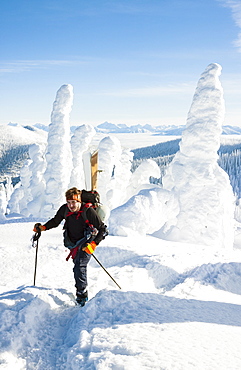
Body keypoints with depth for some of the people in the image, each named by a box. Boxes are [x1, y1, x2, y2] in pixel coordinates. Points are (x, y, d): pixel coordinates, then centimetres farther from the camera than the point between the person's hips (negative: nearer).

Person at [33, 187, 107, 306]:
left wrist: (93, 244, -26)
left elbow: (103, 230, -16)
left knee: (79, 267, -22)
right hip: (73, 244, 5)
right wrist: (43, 227, -4)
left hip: (86, 244, -5)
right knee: (78, 266, 16)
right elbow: (55, 221, 11)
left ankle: (82, 297, -14)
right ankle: (82, 291, 35)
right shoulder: (65, 209, -8)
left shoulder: (88, 211, -21)